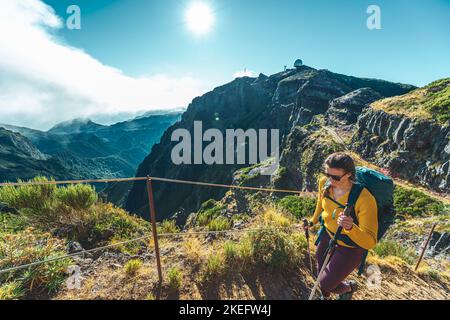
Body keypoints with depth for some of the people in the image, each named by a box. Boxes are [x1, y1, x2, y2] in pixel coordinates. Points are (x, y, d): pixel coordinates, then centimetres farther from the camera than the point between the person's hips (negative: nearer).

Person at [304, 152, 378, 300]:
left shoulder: (365, 199, -34)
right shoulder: (324, 182, -18)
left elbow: (370, 242, -33)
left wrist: (351, 228, -52)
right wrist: (313, 220, 20)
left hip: (351, 247, -5)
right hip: (327, 236, 5)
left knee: (325, 284, 0)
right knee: (321, 275, 21)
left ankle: (349, 287, 36)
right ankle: (325, 296, 58)